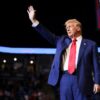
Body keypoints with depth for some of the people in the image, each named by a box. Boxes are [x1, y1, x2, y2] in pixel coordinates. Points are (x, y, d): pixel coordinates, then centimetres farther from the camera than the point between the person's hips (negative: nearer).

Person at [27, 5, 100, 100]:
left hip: (81, 80, -3)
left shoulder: (90, 44, 9)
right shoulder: (62, 40, 19)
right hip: (65, 79, 3)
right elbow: (48, 35, 11)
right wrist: (34, 20, 4)